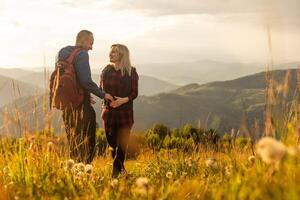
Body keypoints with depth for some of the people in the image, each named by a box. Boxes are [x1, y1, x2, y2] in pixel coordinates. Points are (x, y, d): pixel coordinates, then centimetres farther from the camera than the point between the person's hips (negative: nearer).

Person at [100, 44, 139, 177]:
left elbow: (134, 93, -4)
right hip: (108, 111, 3)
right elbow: (101, 89, 11)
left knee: (122, 142, -3)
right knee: (111, 141, 8)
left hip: (125, 111, -3)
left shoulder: (131, 72, -3)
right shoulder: (106, 70, 7)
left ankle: (116, 170, 5)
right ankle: (120, 167, 27)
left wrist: (124, 100, -21)